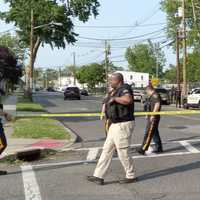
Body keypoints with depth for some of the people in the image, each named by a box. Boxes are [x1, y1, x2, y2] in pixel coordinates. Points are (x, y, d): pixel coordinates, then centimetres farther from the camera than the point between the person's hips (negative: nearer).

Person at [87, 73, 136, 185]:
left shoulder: (124, 88, -15)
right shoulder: (118, 91, 16)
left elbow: (128, 100, -38)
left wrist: (114, 99, -26)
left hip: (123, 125, -11)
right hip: (116, 125, 11)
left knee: (123, 152, 0)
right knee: (107, 150, 9)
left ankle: (131, 176, 18)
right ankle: (99, 176, 12)